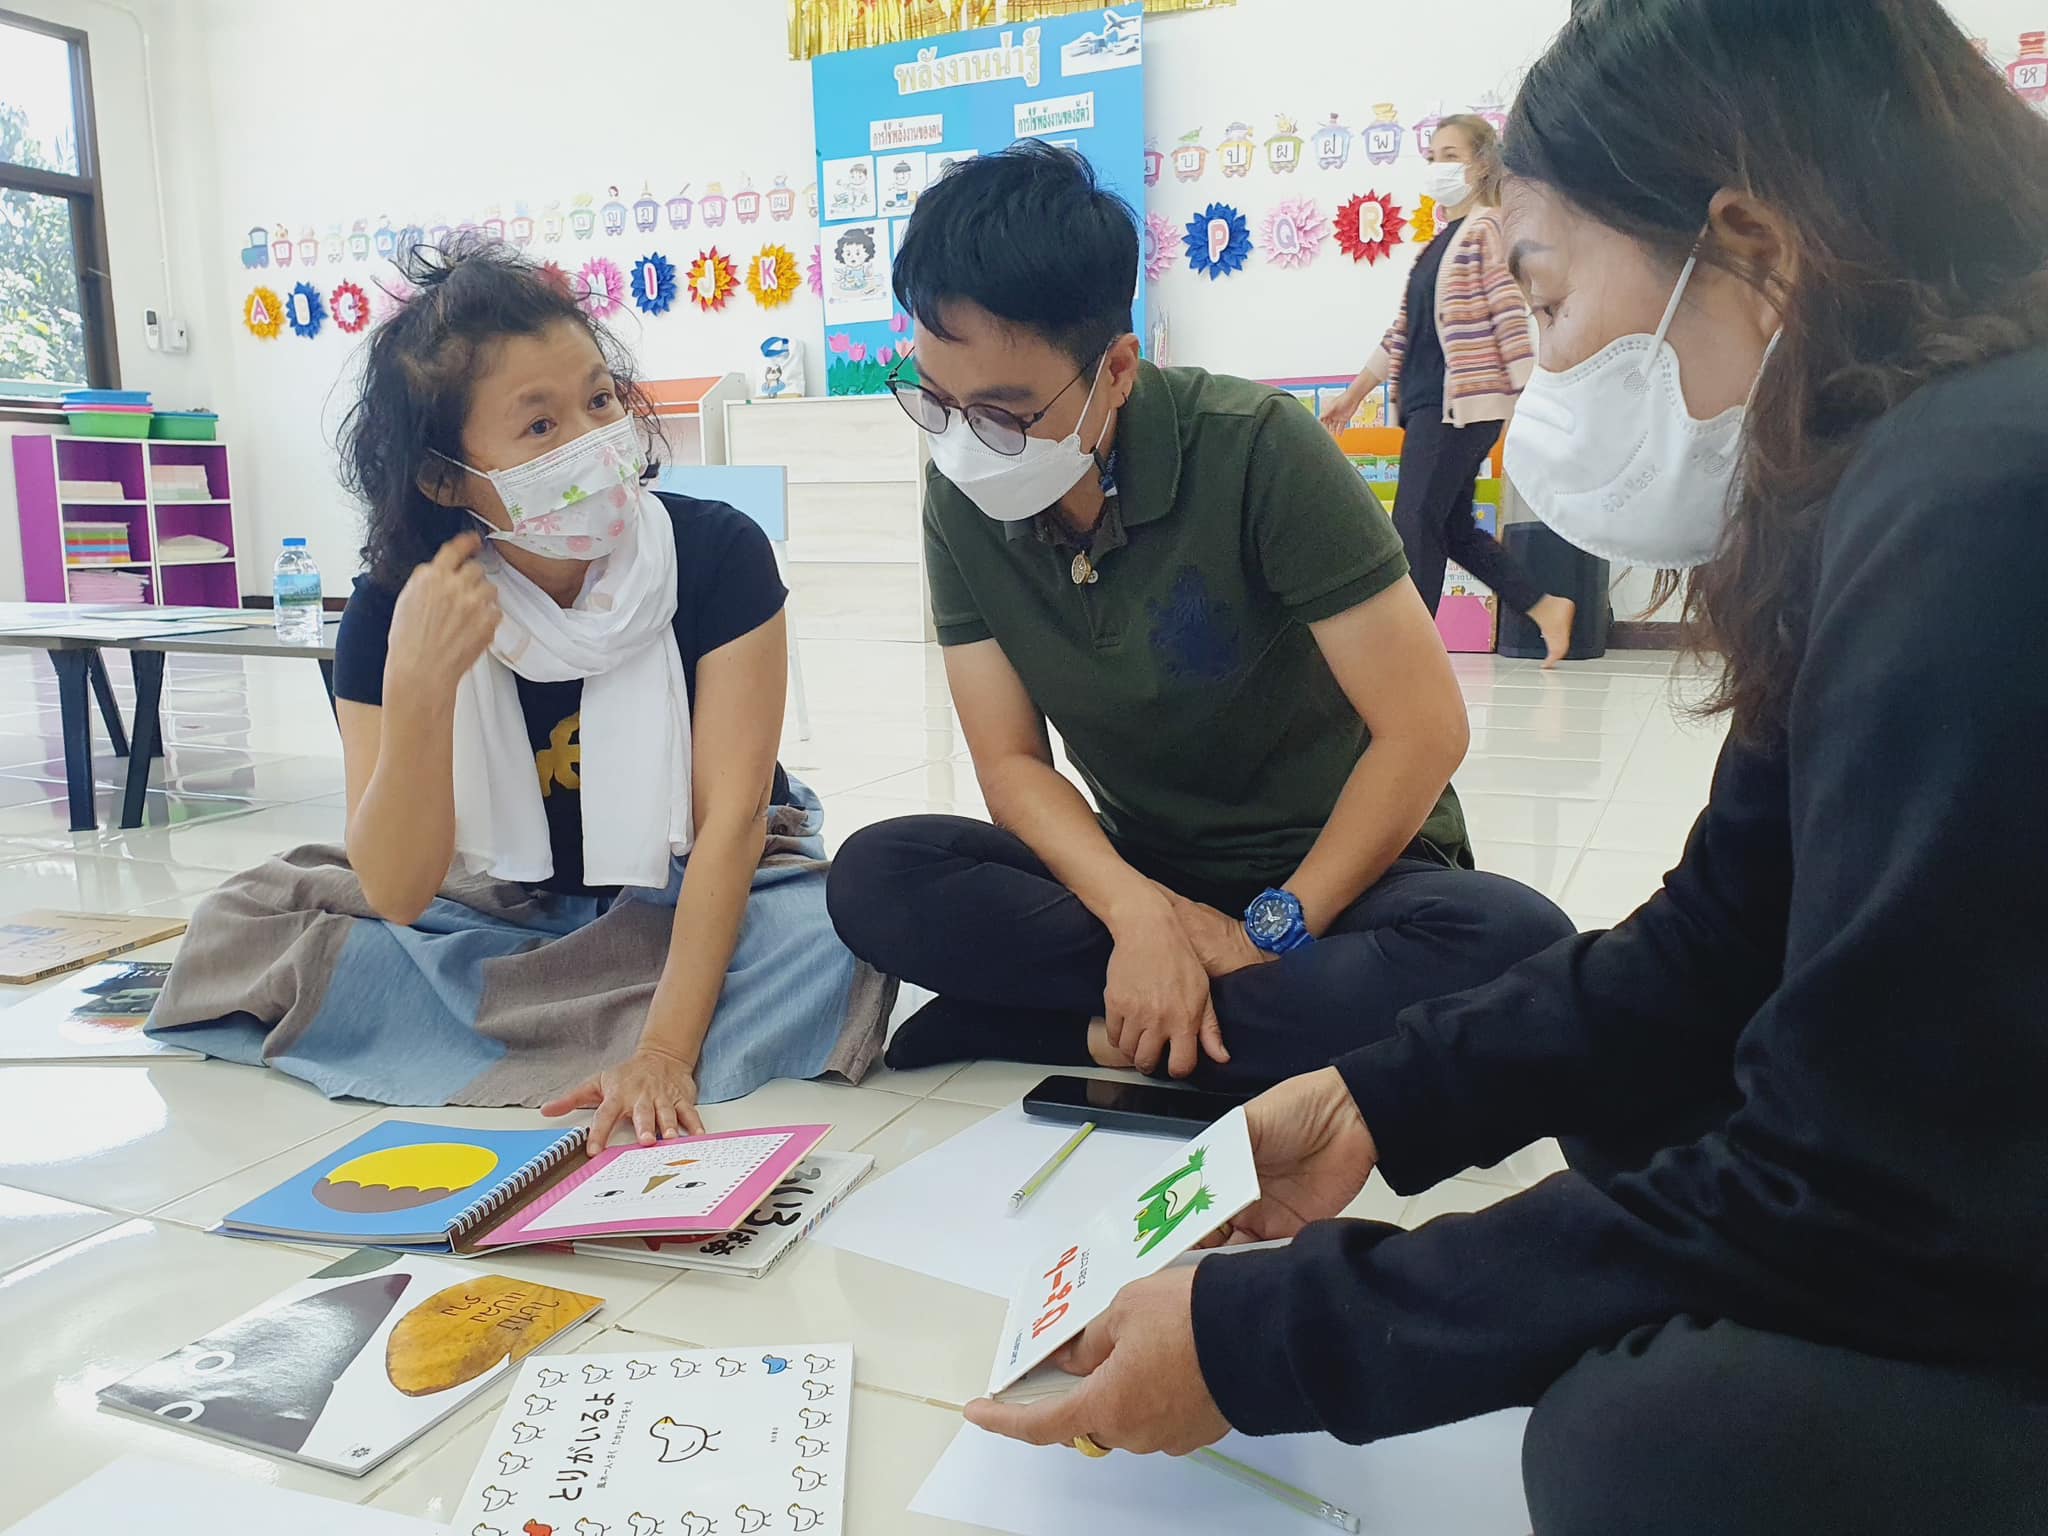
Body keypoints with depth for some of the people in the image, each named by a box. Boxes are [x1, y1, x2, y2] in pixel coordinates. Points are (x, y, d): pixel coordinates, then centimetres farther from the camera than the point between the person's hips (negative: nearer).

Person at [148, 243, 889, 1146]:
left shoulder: (718, 553, -19)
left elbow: (731, 816, -21)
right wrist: (419, 684, -33)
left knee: (833, 934, -34)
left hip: (707, 899, -1)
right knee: (251, 926, -18)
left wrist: (665, 1050, -32)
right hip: (514, 910, 2)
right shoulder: (392, 608, -14)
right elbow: (399, 896, -18)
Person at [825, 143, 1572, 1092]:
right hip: (1143, 878, 3)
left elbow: (1424, 727, -19)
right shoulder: (961, 498, -7)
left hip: (1337, 868, -2)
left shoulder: (1255, 450, -20)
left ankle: (1117, 1033, -21)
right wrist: (1140, 913, -24)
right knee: (875, 876, -20)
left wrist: (1271, 933, -19)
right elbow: (1011, 762, -7)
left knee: (1512, 943, -35)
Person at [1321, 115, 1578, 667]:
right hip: (1429, 403, 9)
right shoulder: (1442, 239, 20)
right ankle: (1546, 606, 16)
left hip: (1462, 403, -9)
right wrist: (1355, 392, 23)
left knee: (1414, 526, -10)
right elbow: (1406, 325, 22)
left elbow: (1512, 317, -12)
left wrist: (1529, 401, -18)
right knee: (1454, 529, 8)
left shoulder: (1486, 229, -5)